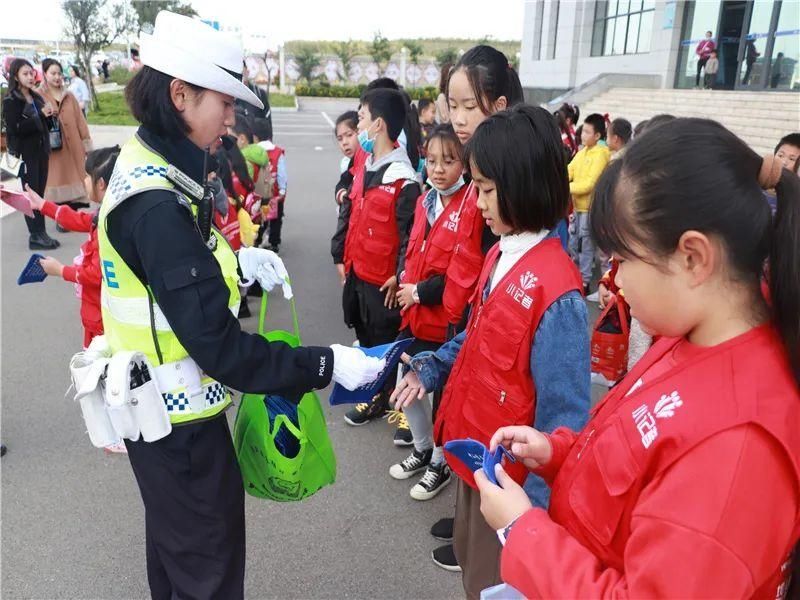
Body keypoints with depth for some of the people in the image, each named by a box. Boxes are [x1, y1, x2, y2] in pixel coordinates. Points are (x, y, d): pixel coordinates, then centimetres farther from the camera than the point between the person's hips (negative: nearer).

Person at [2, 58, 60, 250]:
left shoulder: (36, 97, 11)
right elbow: (15, 129, -17)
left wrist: (49, 115, -2)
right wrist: (40, 115, -19)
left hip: (41, 151, 6)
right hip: (25, 154, -6)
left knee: (40, 193, 7)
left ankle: (41, 233, 12)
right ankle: (35, 236, 2)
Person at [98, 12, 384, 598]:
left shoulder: (144, 163, 1)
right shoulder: (157, 204, -29)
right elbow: (218, 346, -29)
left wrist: (236, 259, 1)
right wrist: (327, 365, -23)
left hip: (156, 401, 9)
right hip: (177, 415, -9)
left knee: (175, 539, 30)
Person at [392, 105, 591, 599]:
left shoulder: (555, 289, -27)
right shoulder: (500, 255, 0)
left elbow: (561, 412, -24)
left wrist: (535, 504, -20)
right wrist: (430, 369, -2)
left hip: (511, 475, -8)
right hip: (473, 453, 8)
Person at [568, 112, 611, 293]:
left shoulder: (601, 155, -13)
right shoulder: (582, 152, 11)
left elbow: (589, 184, -20)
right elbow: (568, 171, 4)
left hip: (590, 207, -8)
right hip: (578, 205, 8)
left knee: (585, 245, -1)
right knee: (573, 244, 16)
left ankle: (584, 282, 9)